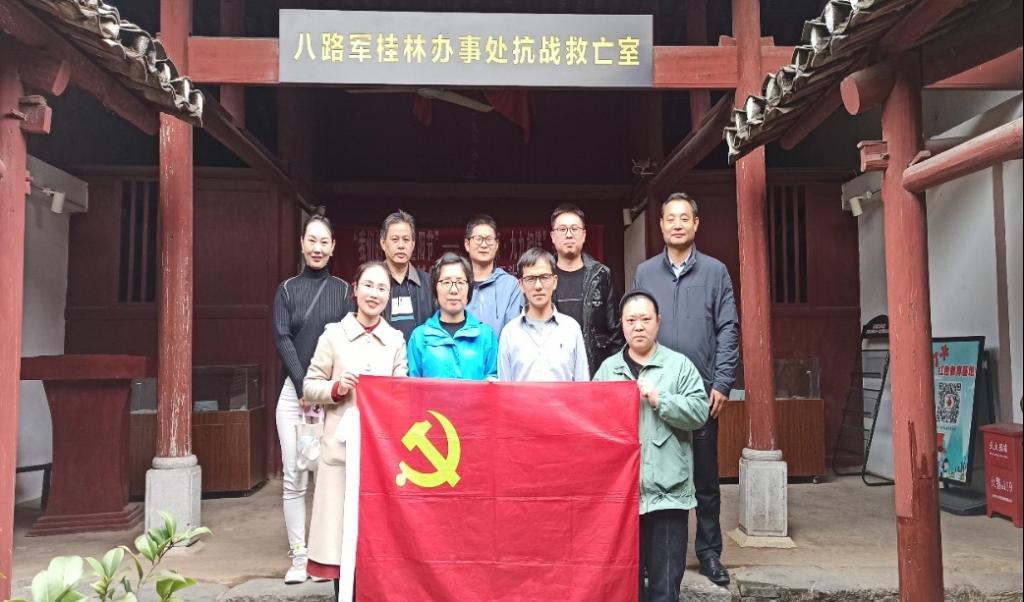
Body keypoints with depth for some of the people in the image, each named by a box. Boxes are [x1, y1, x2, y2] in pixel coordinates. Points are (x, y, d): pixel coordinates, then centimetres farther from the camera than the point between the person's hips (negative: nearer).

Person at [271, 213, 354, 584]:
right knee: (294, 479, -2)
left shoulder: (342, 290, 8)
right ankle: (298, 557, 6)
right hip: (295, 391, 0)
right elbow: (282, 340, 0)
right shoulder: (287, 289, 8)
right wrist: (305, 386, -10)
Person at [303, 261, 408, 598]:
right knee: (341, 526, 0)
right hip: (341, 445, -2)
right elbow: (310, 387, 3)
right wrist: (337, 388, -14)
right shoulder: (334, 334, 1)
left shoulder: (396, 340, 8)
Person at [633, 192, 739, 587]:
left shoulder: (715, 272, 3)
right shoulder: (644, 273, 7)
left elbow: (728, 331, -1)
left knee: (705, 477, 8)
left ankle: (709, 552, 20)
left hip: (703, 391, -1)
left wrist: (722, 384, -8)